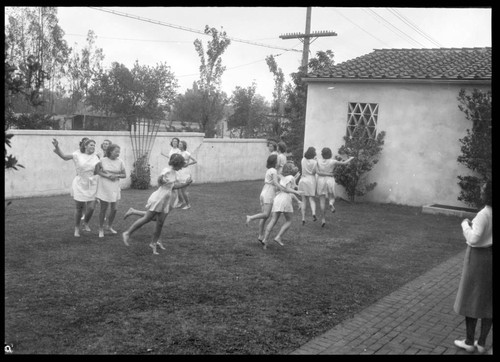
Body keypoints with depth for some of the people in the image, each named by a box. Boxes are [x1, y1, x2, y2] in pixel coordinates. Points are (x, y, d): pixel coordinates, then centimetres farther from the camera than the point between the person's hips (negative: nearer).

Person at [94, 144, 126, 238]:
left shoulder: (120, 162, -3)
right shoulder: (103, 160, -9)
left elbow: (124, 175, 2)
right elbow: (97, 171, -3)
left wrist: (116, 176, -17)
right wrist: (106, 175, -17)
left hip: (114, 188, 3)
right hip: (104, 187, -3)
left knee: (114, 209, 6)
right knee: (103, 209, 1)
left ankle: (110, 226, 30)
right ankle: (101, 229, 15)